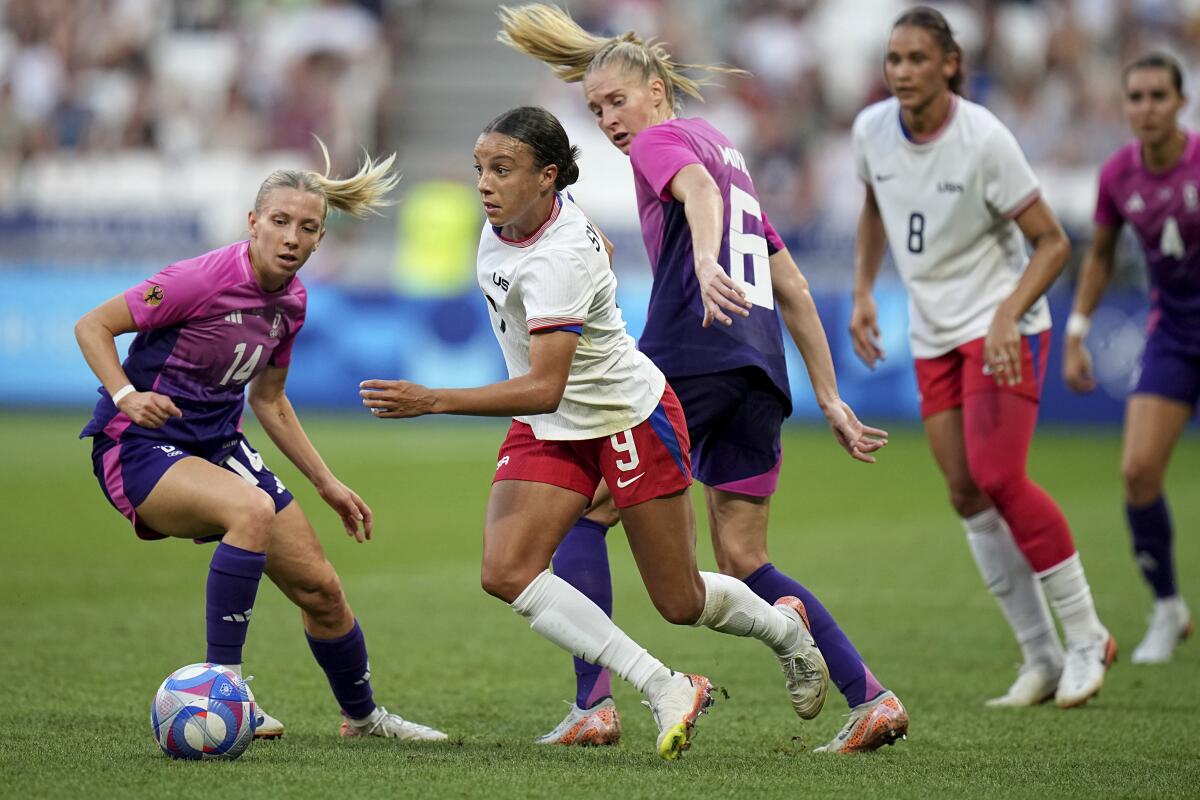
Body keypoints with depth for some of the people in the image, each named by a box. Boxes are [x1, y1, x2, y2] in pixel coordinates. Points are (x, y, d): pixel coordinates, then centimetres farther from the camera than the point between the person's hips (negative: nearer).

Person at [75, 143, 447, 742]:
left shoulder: (290, 300, 2)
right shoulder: (203, 279, -21)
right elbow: (92, 326, -14)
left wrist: (326, 482, 16)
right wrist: (126, 395, -29)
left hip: (218, 445, 7)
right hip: (139, 447, -7)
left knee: (319, 589, 5)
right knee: (253, 508, -37)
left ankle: (362, 715, 31)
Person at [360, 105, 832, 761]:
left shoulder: (558, 260, -33)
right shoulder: (508, 216, -8)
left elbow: (544, 387, -41)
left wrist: (432, 402, -47)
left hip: (630, 418, -8)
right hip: (550, 429, 8)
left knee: (681, 604, 5)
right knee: (506, 571, -17)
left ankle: (783, 627, 40)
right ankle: (665, 690, -14)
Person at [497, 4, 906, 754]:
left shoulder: (664, 141, 4)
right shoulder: (728, 154, 29)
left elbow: (699, 189, -21)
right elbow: (793, 286, 28)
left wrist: (705, 261, -41)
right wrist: (830, 398, 27)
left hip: (689, 354, -8)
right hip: (761, 368, 8)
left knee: (585, 511, 5)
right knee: (745, 562, 12)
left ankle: (593, 704, -5)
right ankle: (871, 698, -1)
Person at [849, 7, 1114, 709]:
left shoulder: (984, 139, -20)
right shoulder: (872, 130, -2)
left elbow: (1052, 242, -15)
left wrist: (1007, 317, -27)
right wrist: (863, 292, 9)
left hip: (1002, 327, -6)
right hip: (933, 335, 6)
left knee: (999, 478, -19)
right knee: (967, 495, -1)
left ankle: (1088, 636, -3)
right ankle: (1043, 659, 8)